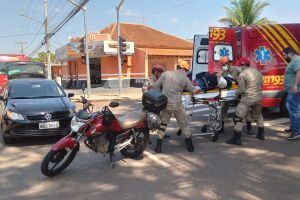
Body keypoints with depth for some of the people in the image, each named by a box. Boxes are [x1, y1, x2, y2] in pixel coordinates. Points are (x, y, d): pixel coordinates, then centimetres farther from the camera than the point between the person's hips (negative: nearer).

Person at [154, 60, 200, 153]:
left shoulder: (166, 74, 2)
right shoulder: (184, 78, -2)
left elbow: (156, 86, 5)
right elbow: (194, 90, 9)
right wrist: (198, 88, 30)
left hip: (164, 104, 2)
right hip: (176, 105, -2)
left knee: (162, 123, 17)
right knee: (183, 124, 16)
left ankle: (159, 145, 18)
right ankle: (189, 143, 27)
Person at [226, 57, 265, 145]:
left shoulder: (242, 74, -12)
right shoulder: (258, 72, 10)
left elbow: (242, 90, -14)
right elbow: (261, 85, 18)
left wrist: (236, 93, 5)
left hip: (247, 99, -7)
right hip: (258, 98, 8)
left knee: (238, 118, -3)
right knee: (258, 115, 28)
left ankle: (236, 139, -5)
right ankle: (261, 134, 39)